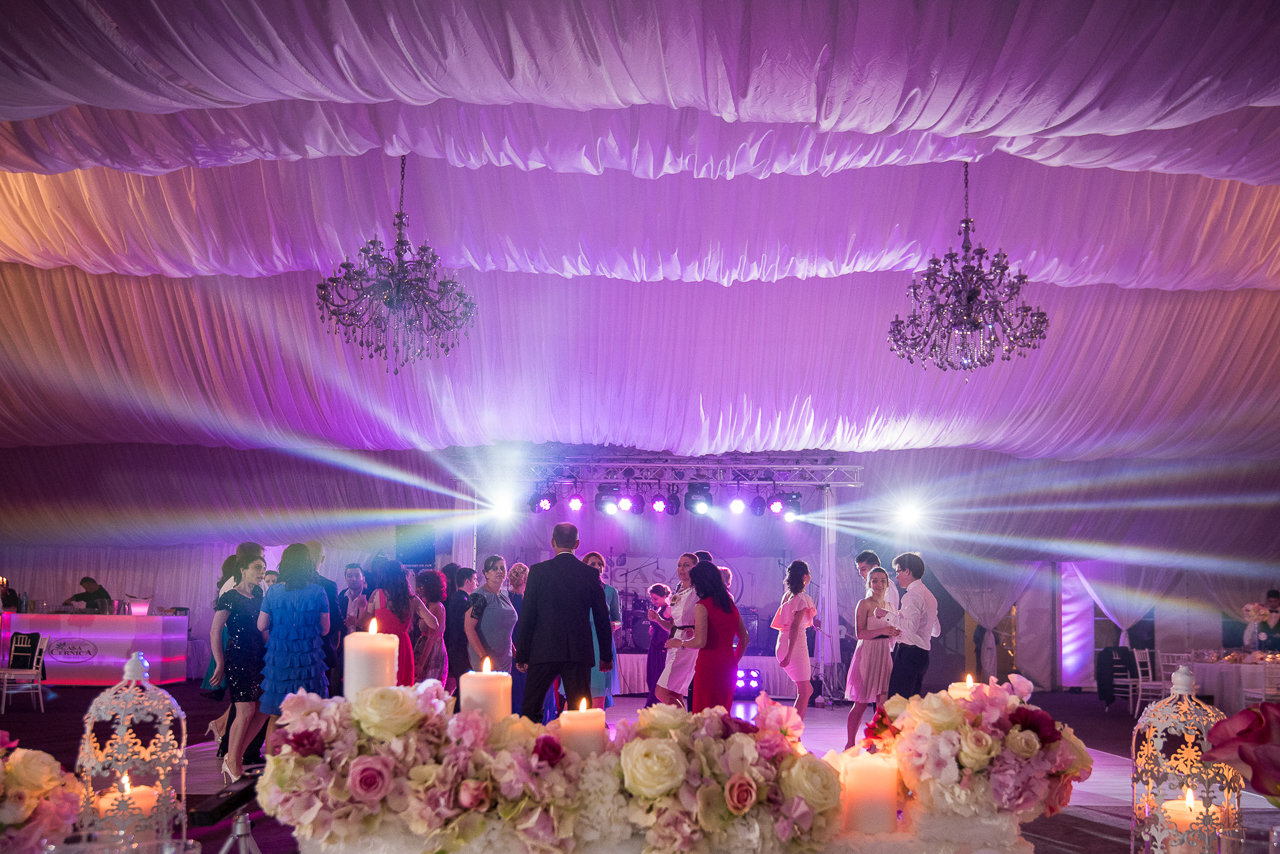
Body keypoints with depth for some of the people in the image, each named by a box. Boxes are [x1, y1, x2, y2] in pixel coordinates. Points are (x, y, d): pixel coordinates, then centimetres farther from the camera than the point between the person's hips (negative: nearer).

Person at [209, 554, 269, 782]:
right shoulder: (230, 598, -7)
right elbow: (215, 631, -9)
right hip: (237, 658, -8)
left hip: (258, 658, 8)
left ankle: (235, 755, 14)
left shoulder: (258, 596, 15)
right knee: (246, 711, -9)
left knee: (263, 709, 4)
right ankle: (232, 763, 4)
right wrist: (220, 663, -12)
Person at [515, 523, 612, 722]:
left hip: (544, 651, -2)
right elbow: (602, 618, 8)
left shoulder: (538, 571, -2)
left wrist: (522, 655, 4)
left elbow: (527, 616, -2)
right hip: (580, 652, 2)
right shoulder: (591, 574, 4)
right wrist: (606, 656, 16)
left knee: (531, 711, 7)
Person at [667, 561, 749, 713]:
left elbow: (700, 642, -19)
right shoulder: (731, 605, 10)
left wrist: (679, 643, -3)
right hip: (729, 665, 7)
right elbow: (745, 639, 15)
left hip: (708, 665, -7)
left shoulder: (702, 606, -11)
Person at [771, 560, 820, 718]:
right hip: (796, 646, -8)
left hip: (782, 646, 8)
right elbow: (795, 626, -22)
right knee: (803, 692, -1)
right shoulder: (803, 598, -13)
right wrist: (789, 654, -26)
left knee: (807, 689, 16)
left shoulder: (787, 595, 11)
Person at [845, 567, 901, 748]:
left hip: (885, 655, 6)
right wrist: (883, 631, -26)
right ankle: (850, 744, 9)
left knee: (884, 703, -3)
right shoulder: (865, 604, -6)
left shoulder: (889, 606, 15)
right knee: (861, 704, -1)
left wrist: (895, 632, 0)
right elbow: (860, 633, -14)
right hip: (867, 654, -6)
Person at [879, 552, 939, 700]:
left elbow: (911, 627, -25)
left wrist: (888, 614, -16)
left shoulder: (912, 595, -12)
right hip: (922, 654, 10)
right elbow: (936, 631, 26)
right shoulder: (929, 595, 19)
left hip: (909, 653, -10)